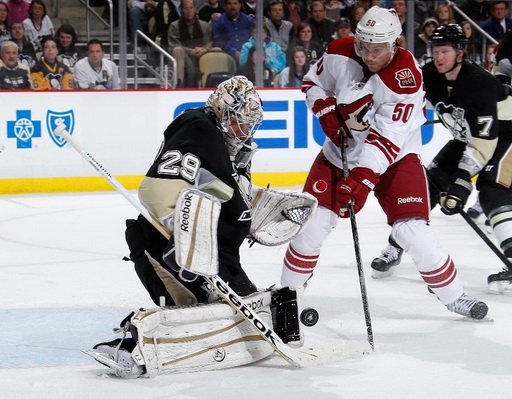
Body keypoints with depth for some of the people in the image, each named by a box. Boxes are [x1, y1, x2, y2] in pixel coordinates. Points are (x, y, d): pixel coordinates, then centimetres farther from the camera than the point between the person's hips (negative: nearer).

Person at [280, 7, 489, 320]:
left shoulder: (406, 79, -27)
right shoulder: (340, 54, -13)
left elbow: (387, 140, -29)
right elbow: (313, 83, 7)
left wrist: (361, 179, -35)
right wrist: (328, 111, -12)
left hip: (395, 156, -4)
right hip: (342, 150, 4)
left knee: (412, 229, -15)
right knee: (313, 220, -4)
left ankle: (453, 296, 2)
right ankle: (289, 289, 17)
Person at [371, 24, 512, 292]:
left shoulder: (479, 82, -32)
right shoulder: (429, 76, -13)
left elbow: (485, 137, -36)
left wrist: (463, 178, -39)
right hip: (466, 139, 7)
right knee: (430, 182, -1)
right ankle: (395, 248, 9)